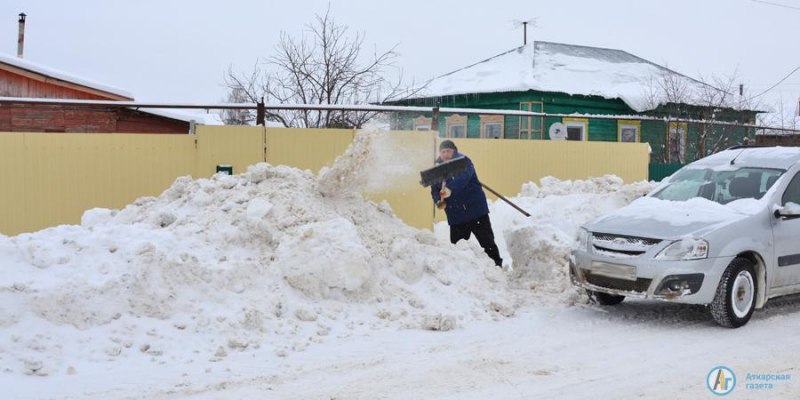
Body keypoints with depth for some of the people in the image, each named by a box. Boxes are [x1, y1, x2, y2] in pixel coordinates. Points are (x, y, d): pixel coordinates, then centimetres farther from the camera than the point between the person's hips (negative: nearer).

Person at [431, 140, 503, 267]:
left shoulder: (463, 161, -11)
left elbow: (462, 179, -31)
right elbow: (434, 189, 9)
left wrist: (450, 189, -48)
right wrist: (438, 201, -13)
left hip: (476, 209, -5)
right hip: (455, 215, 5)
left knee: (487, 241, 0)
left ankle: (497, 265, 8)